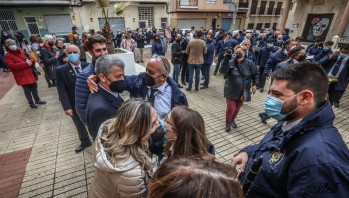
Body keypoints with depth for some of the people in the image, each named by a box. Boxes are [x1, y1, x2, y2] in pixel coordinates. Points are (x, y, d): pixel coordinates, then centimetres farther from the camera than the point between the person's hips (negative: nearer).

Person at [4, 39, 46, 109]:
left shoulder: (21, 52, 15)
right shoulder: (8, 56, -6)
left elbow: (30, 58, 20)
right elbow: (12, 66, -20)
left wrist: (31, 61, -7)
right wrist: (26, 64, -24)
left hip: (31, 74, 6)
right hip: (22, 77, -6)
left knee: (34, 88, 15)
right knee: (27, 90, 1)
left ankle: (37, 100, 30)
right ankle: (31, 103, 14)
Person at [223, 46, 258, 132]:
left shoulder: (249, 63, -5)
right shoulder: (230, 63, -11)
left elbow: (255, 74, 8)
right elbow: (224, 71, -29)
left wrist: (254, 84, 1)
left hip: (243, 91, 3)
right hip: (231, 90, -3)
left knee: (238, 107, 16)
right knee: (231, 108, -4)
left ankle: (232, 120, 44)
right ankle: (228, 123, 23)